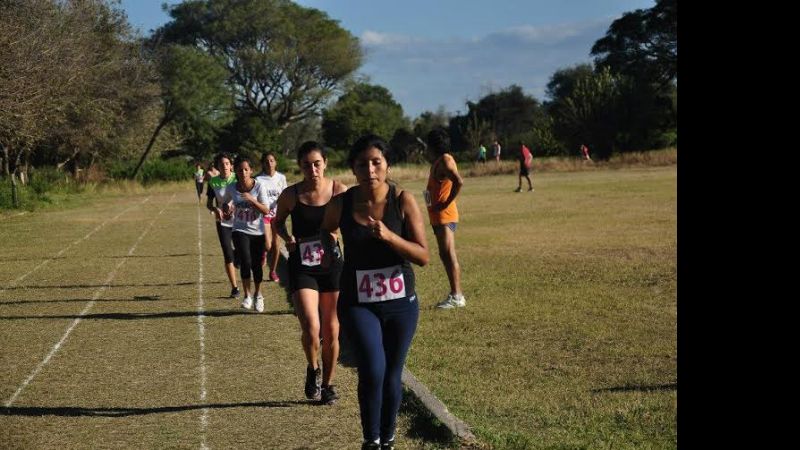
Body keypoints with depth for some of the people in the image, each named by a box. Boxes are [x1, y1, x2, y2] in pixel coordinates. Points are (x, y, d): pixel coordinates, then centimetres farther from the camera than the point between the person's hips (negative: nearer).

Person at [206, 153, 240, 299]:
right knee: (228, 255, 1)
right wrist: (215, 209, -17)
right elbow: (209, 203, 5)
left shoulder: (237, 179, -6)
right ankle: (234, 288, 11)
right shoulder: (213, 182, -2)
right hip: (223, 222, 1)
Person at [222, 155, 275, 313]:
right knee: (245, 262, -18)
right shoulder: (231, 188, -5)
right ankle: (247, 295, 1)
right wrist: (226, 208, -8)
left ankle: (258, 294, 32)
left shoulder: (259, 186, -12)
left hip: (258, 232, 0)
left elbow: (266, 211, -15)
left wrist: (252, 200, -29)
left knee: (256, 265, 6)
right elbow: (225, 202, 15)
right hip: (240, 230, 0)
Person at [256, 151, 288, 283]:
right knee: (267, 245, -12)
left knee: (276, 245, 5)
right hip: (263, 214, -3)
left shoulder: (281, 177, 2)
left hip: (276, 214, 3)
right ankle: (263, 253, 24)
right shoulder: (259, 179, -7)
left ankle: (273, 272, 19)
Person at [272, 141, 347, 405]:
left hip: (332, 265, 1)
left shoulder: (339, 191, -7)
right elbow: (277, 222, 11)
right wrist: (287, 238, -9)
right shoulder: (291, 195, -6)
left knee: (331, 332, 8)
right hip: (302, 267, -1)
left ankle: (327, 384, 28)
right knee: (310, 328, -17)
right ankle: (313, 369, 14)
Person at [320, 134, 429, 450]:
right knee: (372, 371, -18)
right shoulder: (340, 204, -8)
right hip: (358, 303, -1)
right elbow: (323, 235, 14)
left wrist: (388, 236, -26)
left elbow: (423, 256, -12)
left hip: (401, 303, 1)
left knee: (391, 375, 11)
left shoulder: (403, 201, -10)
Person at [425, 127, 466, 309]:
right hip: (438, 216, 10)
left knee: (448, 254, -10)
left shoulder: (445, 160, -14)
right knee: (446, 255, 13)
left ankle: (457, 297, -9)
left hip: (445, 215, -10)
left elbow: (459, 182, -28)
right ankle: (456, 294, 17)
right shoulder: (438, 161, 16)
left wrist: (446, 204, -21)